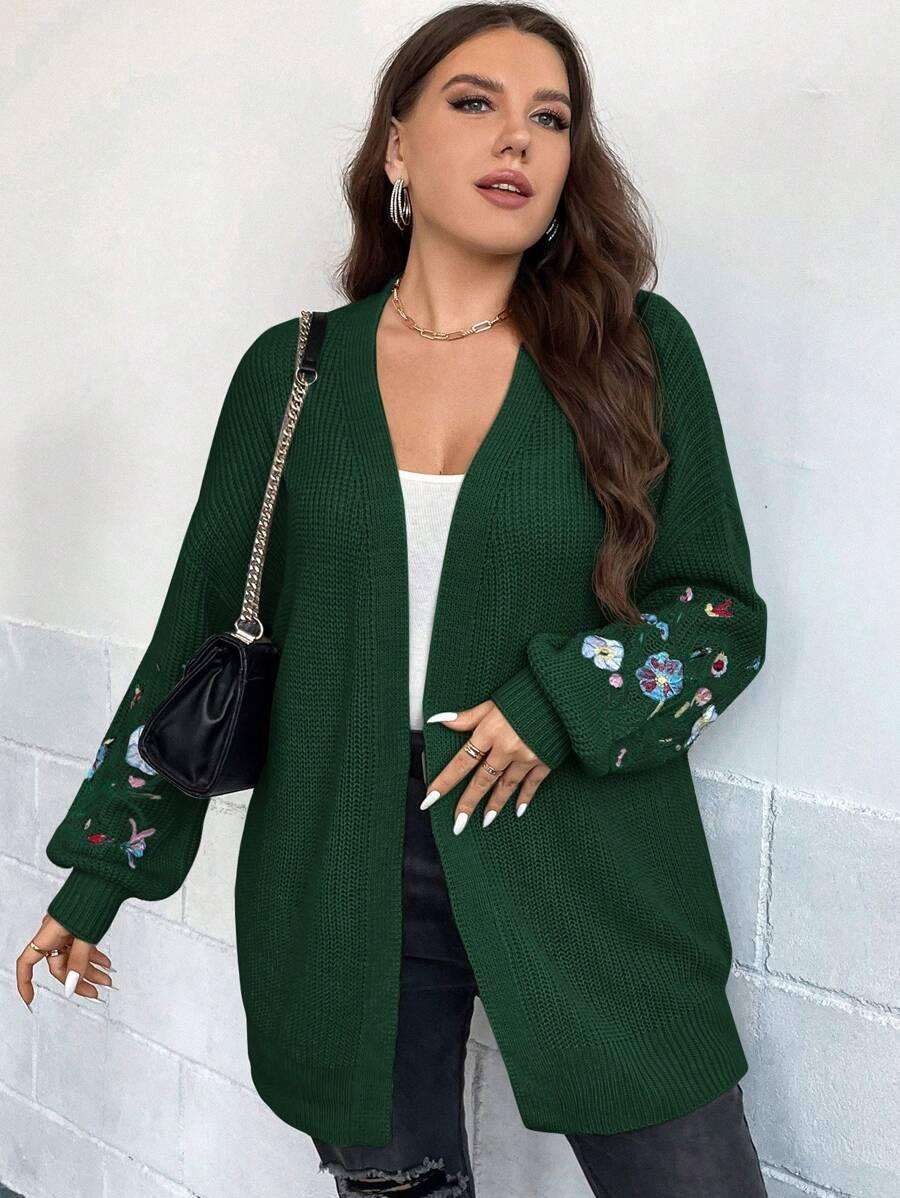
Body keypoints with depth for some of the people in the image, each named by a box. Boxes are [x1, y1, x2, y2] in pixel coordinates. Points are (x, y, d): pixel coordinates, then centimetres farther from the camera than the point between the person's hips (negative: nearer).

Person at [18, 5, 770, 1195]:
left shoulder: (640, 349, 0)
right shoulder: (293, 370, 3)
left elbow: (722, 608, 2)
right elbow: (200, 623, 8)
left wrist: (567, 702, -17)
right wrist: (98, 871, 9)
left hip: (592, 877, 0)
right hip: (344, 886, 1)